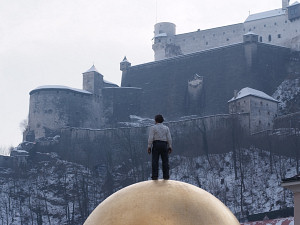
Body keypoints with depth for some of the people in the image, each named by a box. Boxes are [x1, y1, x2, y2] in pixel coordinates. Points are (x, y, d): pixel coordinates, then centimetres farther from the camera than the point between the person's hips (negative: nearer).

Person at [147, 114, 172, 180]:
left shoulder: (153, 128, -1)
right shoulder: (166, 128, 8)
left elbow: (150, 138, -8)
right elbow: (169, 138, 3)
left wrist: (149, 147, -5)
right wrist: (170, 147, 7)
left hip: (156, 145, -2)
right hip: (164, 145, 2)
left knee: (155, 161, -2)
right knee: (165, 161, 4)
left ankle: (155, 176, -8)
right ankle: (166, 176, -1)